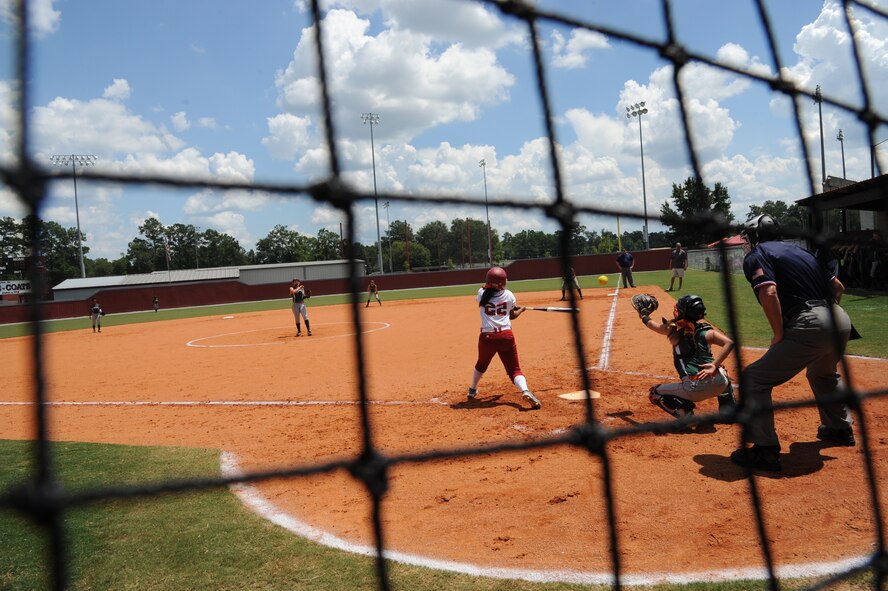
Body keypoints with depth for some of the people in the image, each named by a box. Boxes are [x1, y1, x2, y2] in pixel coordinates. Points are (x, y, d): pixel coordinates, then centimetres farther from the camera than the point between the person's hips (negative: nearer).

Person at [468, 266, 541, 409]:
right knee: (514, 369, 3)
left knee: (481, 364, 28)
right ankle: (525, 390, -25)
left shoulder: (482, 293, 0)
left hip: (487, 337, 1)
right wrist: (521, 309, 35)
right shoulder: (509, 295, 2)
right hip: (506, 336, -1)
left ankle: (472, 390, 46)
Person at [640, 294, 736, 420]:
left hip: (695, 389, -4)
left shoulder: (673, 330, 5)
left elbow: (656, 326, 24)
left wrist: (644, 317, 44)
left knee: (654, 393, 15)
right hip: (719, 383, 4)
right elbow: (729, 343, -7)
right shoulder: (706, 331, 8)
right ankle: (728, 411, 28)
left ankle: (685, 414, -6)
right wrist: (715, 365, -10)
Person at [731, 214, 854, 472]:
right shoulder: (798, 250, 24)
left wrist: (779, 334, -8)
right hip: (841, 320, 9)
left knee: (753, 379, -5)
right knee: (822, 373, 37)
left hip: (810, 326, -8)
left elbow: (769, 293, -16)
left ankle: (765, 450, -8)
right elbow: (837, 286, 25)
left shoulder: (756, 255, 1)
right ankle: (840, 429, 50)